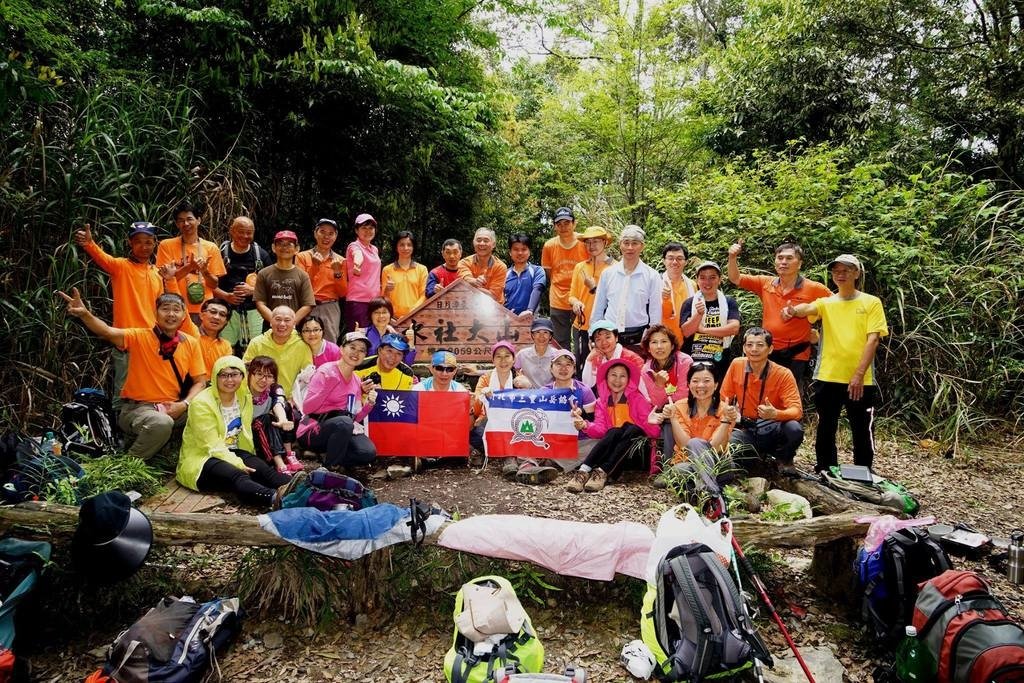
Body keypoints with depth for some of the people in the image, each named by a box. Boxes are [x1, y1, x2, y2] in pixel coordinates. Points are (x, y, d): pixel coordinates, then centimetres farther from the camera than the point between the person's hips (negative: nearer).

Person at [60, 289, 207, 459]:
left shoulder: (191, 344, 2)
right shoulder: (140, 337, -6)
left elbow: (200, 381, 3)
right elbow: (108, 332, -25)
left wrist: (184, 404, -14)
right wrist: (85, 314, -45)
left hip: (171, 407, 4)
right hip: (137, 407, -4)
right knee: (161, 423, -36)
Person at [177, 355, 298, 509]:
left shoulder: (245, 398, 6)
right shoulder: (202, 403, -13)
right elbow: (212, 446, -18)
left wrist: (249, 460, -2)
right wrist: (238, 464, -26)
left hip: (233, 453, 6)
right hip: (201, 458, -6)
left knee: (262, 468, -25)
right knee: (236, 476, -35)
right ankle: (274, 498, -64)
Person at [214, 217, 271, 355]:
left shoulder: (261, 255, 8)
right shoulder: (221, 252, 4)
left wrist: (253, 290, -8)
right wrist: (226, 296, -11)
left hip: (253, 310, 1)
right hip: (227, 309, -1)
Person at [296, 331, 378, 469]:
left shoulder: (357, 380, 9)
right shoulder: (326, 371, -11)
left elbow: (355, 418, 11)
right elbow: (307, 407, -18)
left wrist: (368, 404, -7)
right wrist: (328, 386, -31)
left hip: (342, 430, 6)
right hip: (314, 430, -6)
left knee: (369, 453, -20)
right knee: (344, 422, -37)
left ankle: (326, 455, 2)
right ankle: (329, 469, -17)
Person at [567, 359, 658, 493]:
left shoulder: (637, 398, 2)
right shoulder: (602, 401, 11)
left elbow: (653, 430, -8)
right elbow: (600, 429, -5)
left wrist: (653, 423, -32)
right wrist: (585, 426, -27)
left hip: (634, 444, -1)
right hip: (610, 447, 1)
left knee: (631, 430, -32)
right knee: (614, 432, -31)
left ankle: (602, 472, -41)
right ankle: (583, 471, -43)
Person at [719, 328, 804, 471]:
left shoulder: (783, 374, -12)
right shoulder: (736, 365, -4)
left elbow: (797, 410, -21)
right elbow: (724, 398, 7)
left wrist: (775, 414, -40)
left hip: (773, 431, -2)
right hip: (747, 431, 2)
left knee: (795, 429, -35)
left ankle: (785, 460, 2)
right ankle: (758, 455, 6)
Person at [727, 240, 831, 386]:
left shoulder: (813, 289, -6)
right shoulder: (765, 283, 3)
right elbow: (735, 278, 5)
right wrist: (732, 258, -12)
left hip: (796, 356, -3)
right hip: (768, 352, 3)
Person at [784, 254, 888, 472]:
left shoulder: (871, 302, 3)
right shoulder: (826, 302, 9)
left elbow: (873, 339, -5)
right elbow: (808, 308, -14)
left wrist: (859, 374, -14)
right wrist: (793, 310, -39)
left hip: (861, 380, -2)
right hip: (828, 378, 2)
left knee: (863, 433, 5)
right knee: (825, 431, 10)